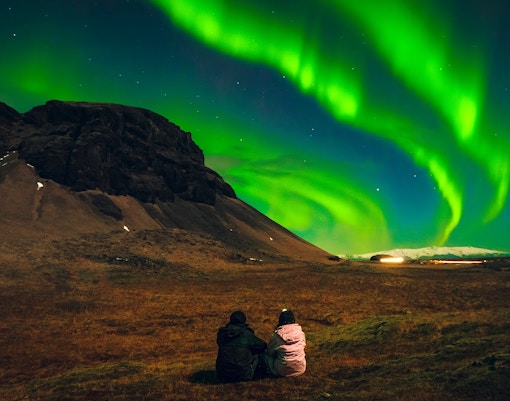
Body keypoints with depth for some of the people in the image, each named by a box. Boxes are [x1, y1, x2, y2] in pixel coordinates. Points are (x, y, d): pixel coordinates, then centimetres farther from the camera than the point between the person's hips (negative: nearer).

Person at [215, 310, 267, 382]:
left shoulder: (221, 333, 1)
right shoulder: (246, 334, -11)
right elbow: (263, 346, 2)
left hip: (222, 376, 4)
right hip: (243, 376, -4)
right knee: (256, 354, 16)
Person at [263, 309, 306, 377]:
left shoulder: (277, 336, -19)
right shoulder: (300, 332, -10)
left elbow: (270, 352, -4)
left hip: (282, 371, -3)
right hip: (300, 369, 3)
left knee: (266, 354, 18)